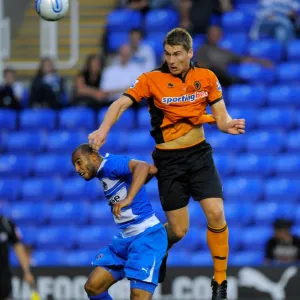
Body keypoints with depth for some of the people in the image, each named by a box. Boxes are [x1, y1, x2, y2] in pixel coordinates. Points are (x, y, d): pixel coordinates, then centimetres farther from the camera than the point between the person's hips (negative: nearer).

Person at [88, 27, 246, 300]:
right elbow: (121, 104, -18)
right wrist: (104, 129, -36)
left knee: (216, 214, -15)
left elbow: (221, 117, 2)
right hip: (168, 159, -2)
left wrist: (229, 124, -22)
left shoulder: (207, 78, -2)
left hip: (199, 154, 2)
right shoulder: (152, 80, -10)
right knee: (178, 230, -2)